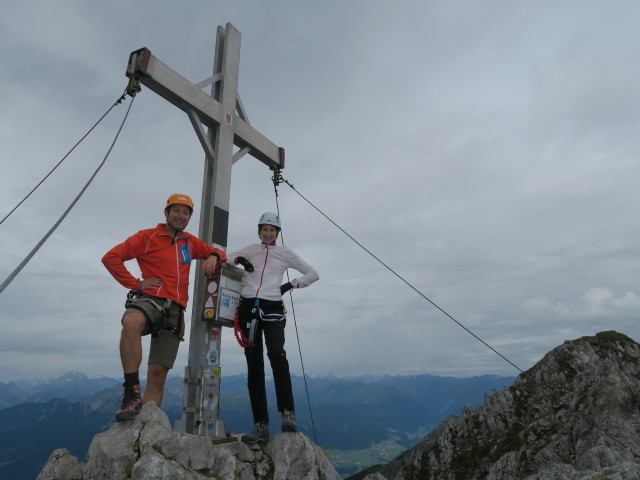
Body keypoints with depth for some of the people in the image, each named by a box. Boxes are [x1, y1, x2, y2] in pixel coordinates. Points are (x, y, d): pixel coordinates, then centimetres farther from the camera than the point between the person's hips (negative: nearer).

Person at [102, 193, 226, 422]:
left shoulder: (190, 242, 19)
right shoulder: (148, 236, 4)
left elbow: (218, 253, 29)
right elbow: (110, 257, 0)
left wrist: (213, 256, 4)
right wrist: (136, 284, -7)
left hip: (175, 311, 4)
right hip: (150, 300, -4)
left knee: (158, 373, 1)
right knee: (132, 322, -40)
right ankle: (132, 392, -32)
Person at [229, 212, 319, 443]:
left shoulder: (285, 253, 11)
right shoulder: (251, 250, 17)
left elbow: (313, 274, 13)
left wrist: (291, 285, 0)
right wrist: (238, 259, 1)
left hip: (272, 308, -2)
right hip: (248, 307, 3)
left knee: (276, 354, -27)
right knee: (254, 365, 0)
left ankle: (288, 412, -16)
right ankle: (261, 424, 5)